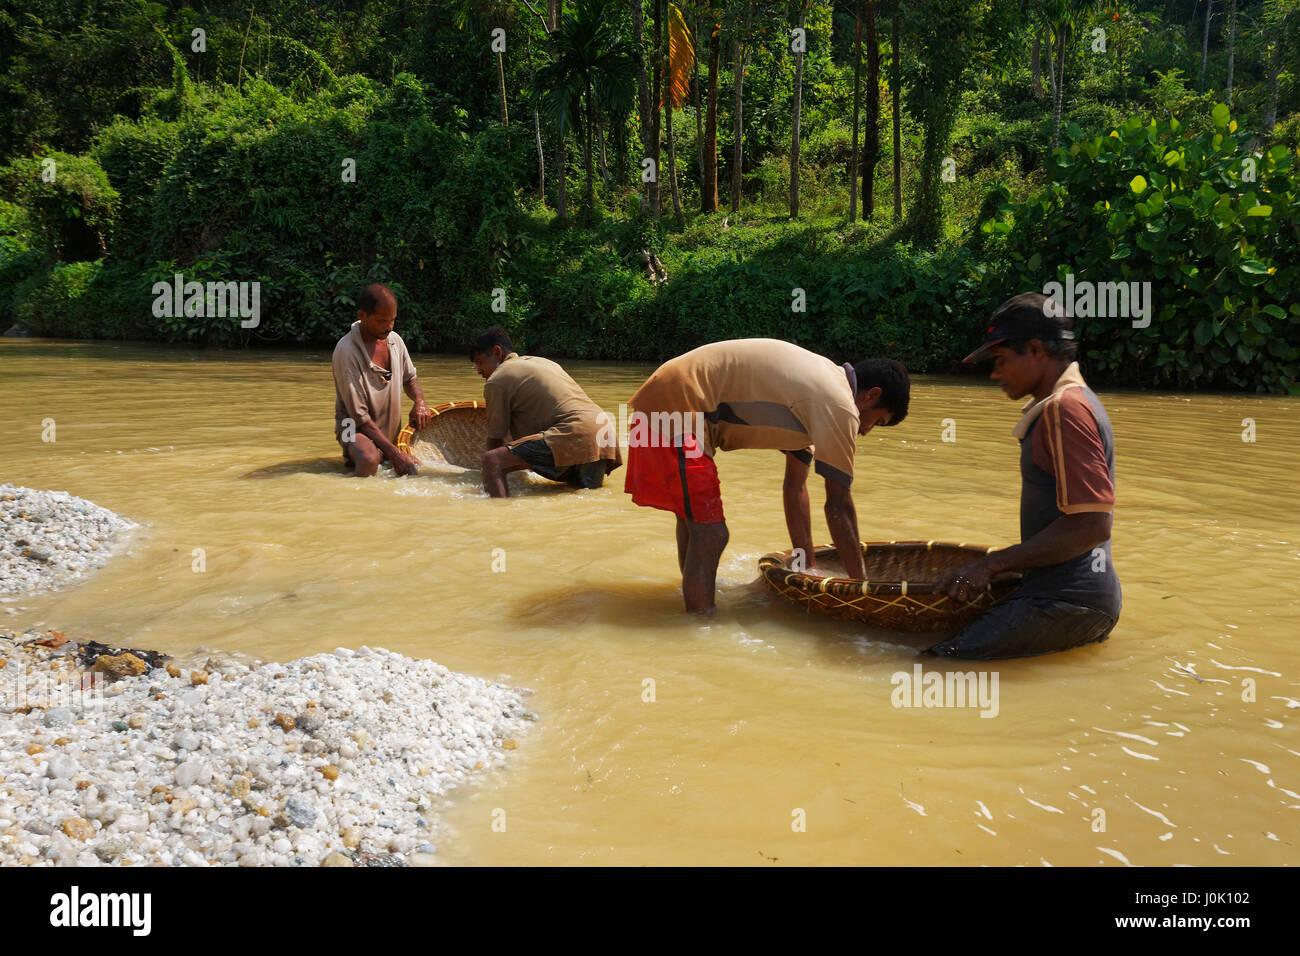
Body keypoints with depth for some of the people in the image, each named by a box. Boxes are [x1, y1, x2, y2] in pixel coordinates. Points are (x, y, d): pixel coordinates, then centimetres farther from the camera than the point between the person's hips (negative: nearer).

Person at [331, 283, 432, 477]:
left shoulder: (394, 340, 1)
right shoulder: (346, 351, -20)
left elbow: (409, 378, 20)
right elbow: (359, 416, -21)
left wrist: (420, 402, -4)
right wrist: (394, 453, -26)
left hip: (392, 431, 9)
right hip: (357, 428, -9)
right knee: (369, 460, -40)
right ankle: (353, 455, -7)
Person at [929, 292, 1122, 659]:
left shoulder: (1066, 408, -15)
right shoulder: (1070, 401, 19)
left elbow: (1091, 526, -22)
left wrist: (993, 564, -17)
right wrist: (1002, 563, 23)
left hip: (1067, 602, -11)